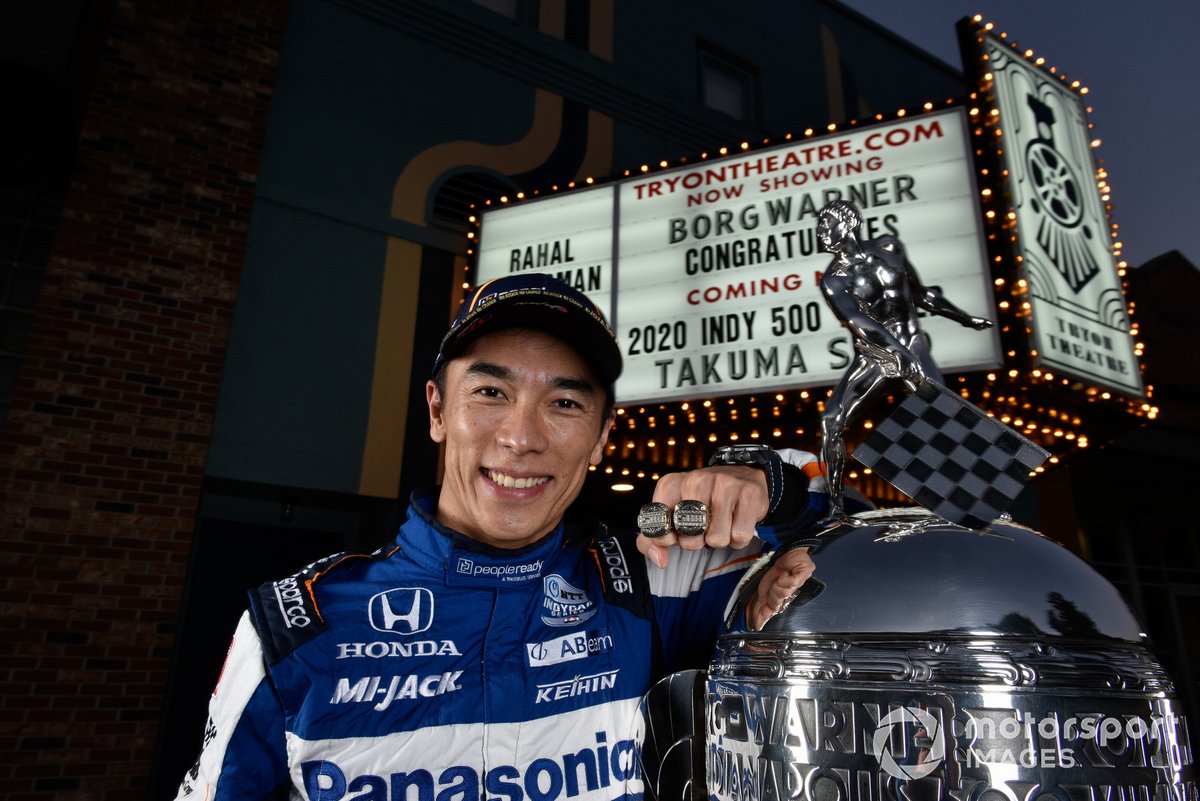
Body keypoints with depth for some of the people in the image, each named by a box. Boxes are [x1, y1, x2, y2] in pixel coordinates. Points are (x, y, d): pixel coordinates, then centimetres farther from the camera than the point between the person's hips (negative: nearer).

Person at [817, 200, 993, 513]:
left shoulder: (888, 247, 1)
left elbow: (920, 293, 14)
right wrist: (902, 356, -34)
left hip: (912, 344, 3)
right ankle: (835, 504, -10)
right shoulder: (833, 280, -9)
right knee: (832, 420, -18)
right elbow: (862, 324, -22)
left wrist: (965, 318, 21)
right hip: (874, 355, -2)